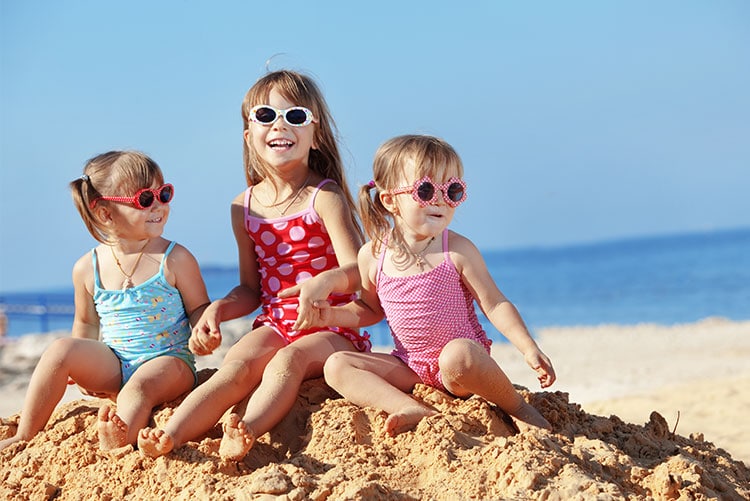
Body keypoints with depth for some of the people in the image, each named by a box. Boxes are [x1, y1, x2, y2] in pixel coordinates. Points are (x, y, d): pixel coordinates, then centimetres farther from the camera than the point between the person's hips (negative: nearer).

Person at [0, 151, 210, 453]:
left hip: (167, 361, -3)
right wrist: (84, 369, 7)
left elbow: (198, 308, 2)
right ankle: (25, 437, -13)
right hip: (112, 366, 3)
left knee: (139, 386, -34)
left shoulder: (175, 260, -5)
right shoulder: (87, 269, 3)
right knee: (61, 350, -20)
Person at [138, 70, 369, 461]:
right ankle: (170, 436, -46)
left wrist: (325, 281, -38)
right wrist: (218, 308, -2)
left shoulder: (325, 198, -6)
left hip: (332, 329, -3)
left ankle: (245, 433, -57)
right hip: (275, 325, 3)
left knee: (289, 359, -34)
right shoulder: (245, 207, 10)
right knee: (237, 365, -26)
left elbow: (359, 271, -16)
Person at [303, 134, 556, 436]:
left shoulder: (458, 252, -9)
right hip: (412, 370, 4)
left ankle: (518, 409, -12)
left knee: (457, 354, -39)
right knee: (336, 366, -13)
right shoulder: (373, 256, 0)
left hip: (463, 364, -4)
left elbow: (495, 305, -5)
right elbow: (371, 309, 17)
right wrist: (332, 315, -1)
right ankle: (414, 411, -32)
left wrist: (528, 349, -16)